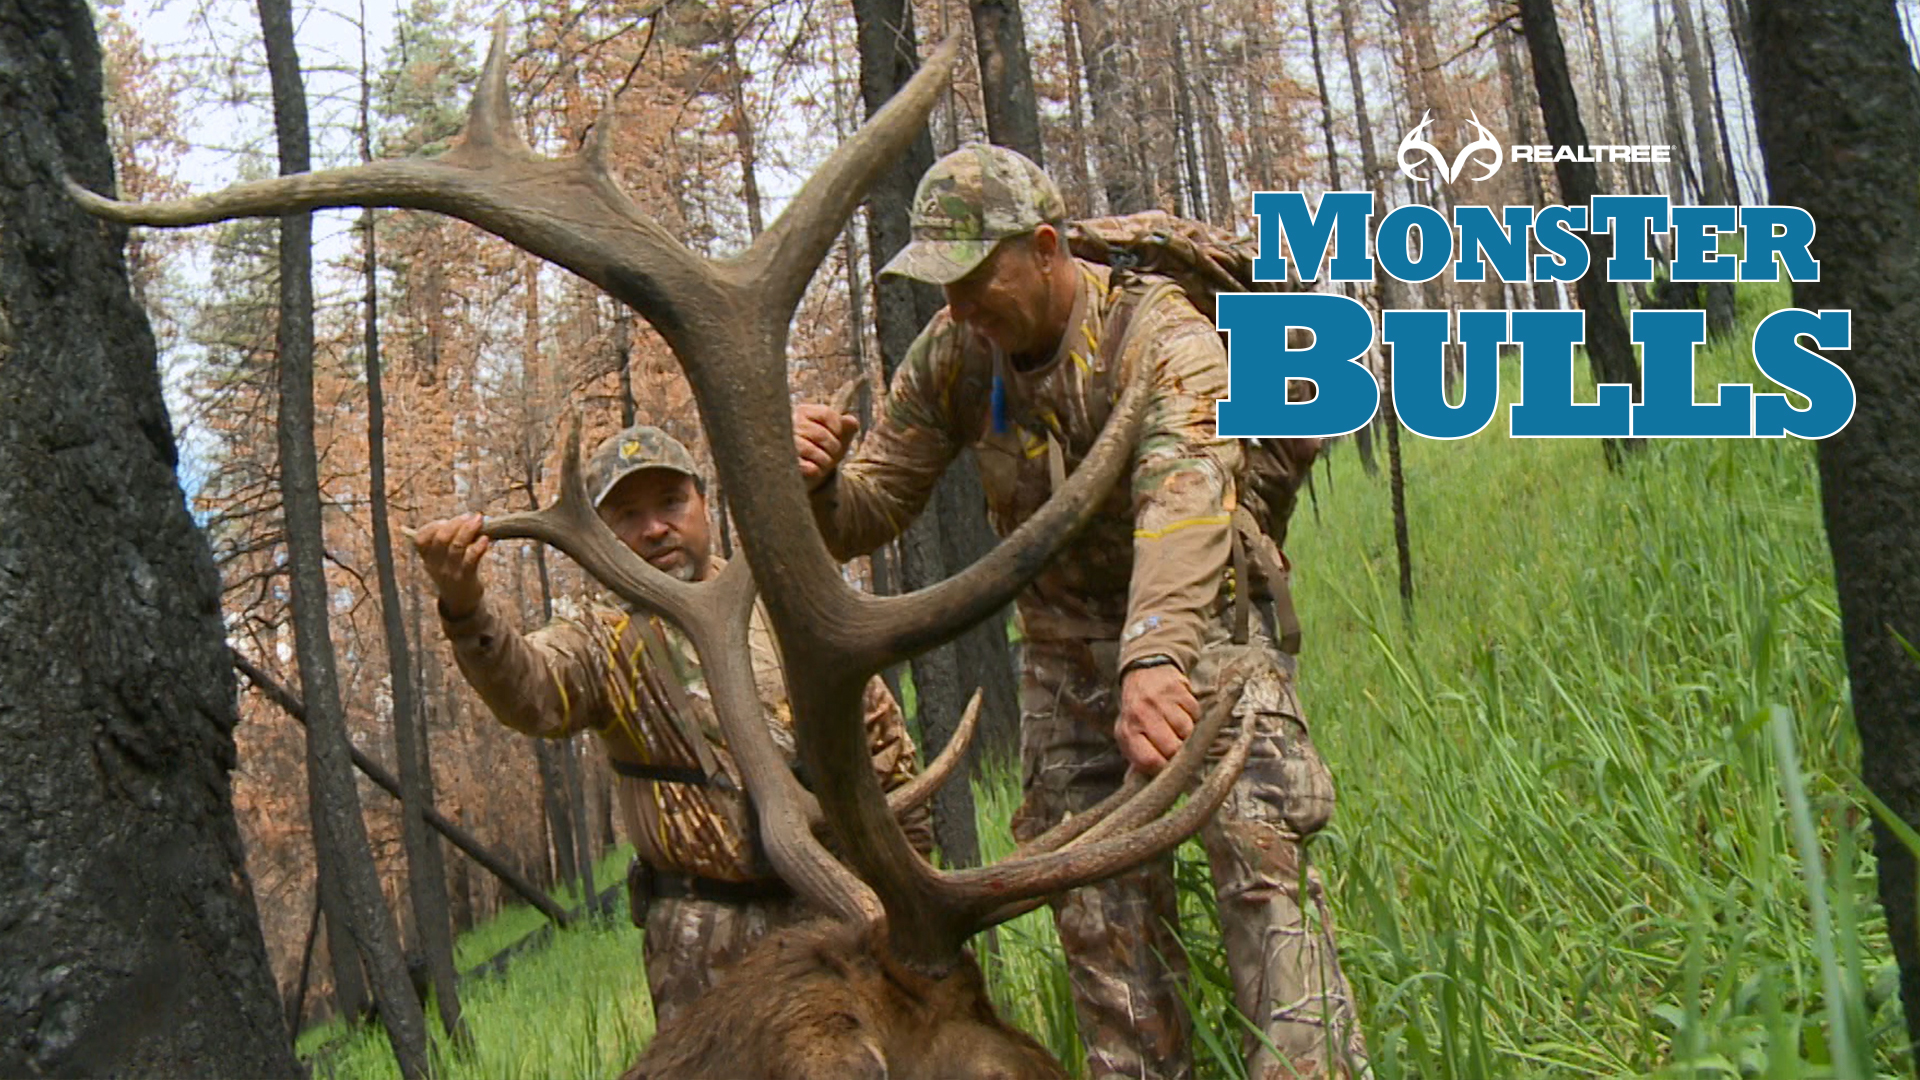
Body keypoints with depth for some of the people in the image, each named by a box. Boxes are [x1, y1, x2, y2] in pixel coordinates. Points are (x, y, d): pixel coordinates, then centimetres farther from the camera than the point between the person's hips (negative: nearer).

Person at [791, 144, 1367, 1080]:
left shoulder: (1164, 339, -23)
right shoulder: (952, 355, -7)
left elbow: (1184, 500, -42)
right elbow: (866, 512, -2)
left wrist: (1155, 658, -59)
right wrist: (814, 477, -27)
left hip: (1201, 630, -4)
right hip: (1065, 654, 5)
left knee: (1260, 847, -22)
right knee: (1102, 920, 5)